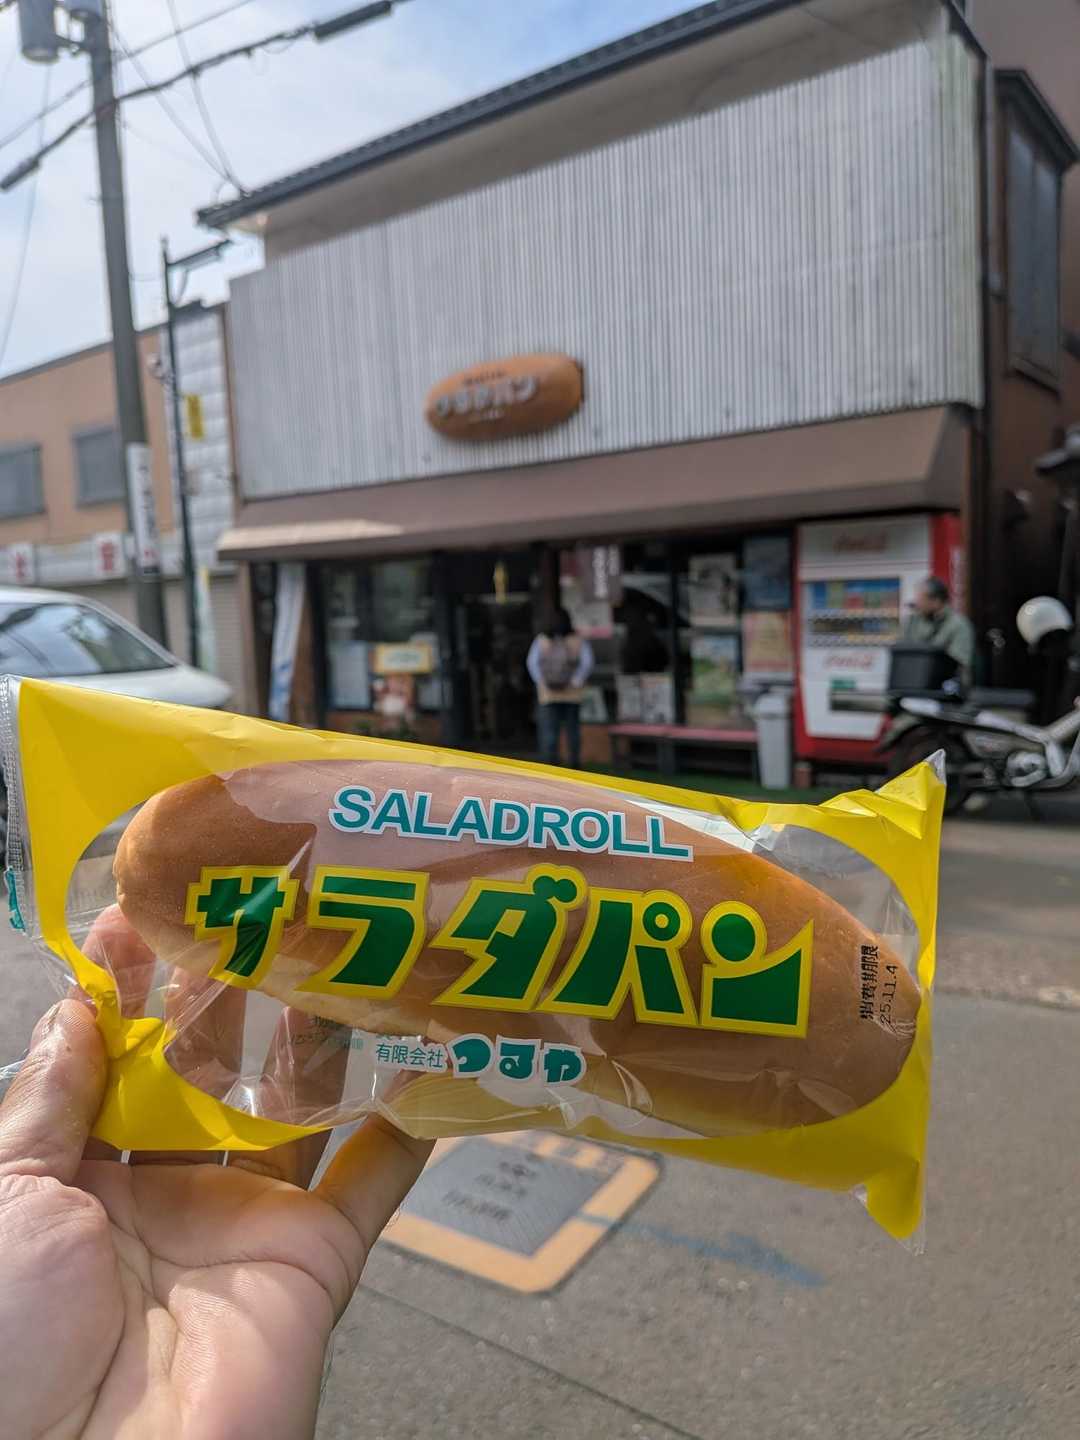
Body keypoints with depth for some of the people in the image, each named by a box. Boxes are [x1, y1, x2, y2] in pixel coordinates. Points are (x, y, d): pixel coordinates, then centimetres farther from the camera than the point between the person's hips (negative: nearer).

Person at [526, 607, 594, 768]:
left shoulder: (542, 639, -1)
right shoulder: (579, 640, -2)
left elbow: (532, 662, -10)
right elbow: (587, 662, -14)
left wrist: (541, 682, -6)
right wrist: (576, 682, -10)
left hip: (548, 694, -1)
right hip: (572, 694, 1)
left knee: (549, 732, -2)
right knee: (573, 730, 13)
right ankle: (573, 764, 17)